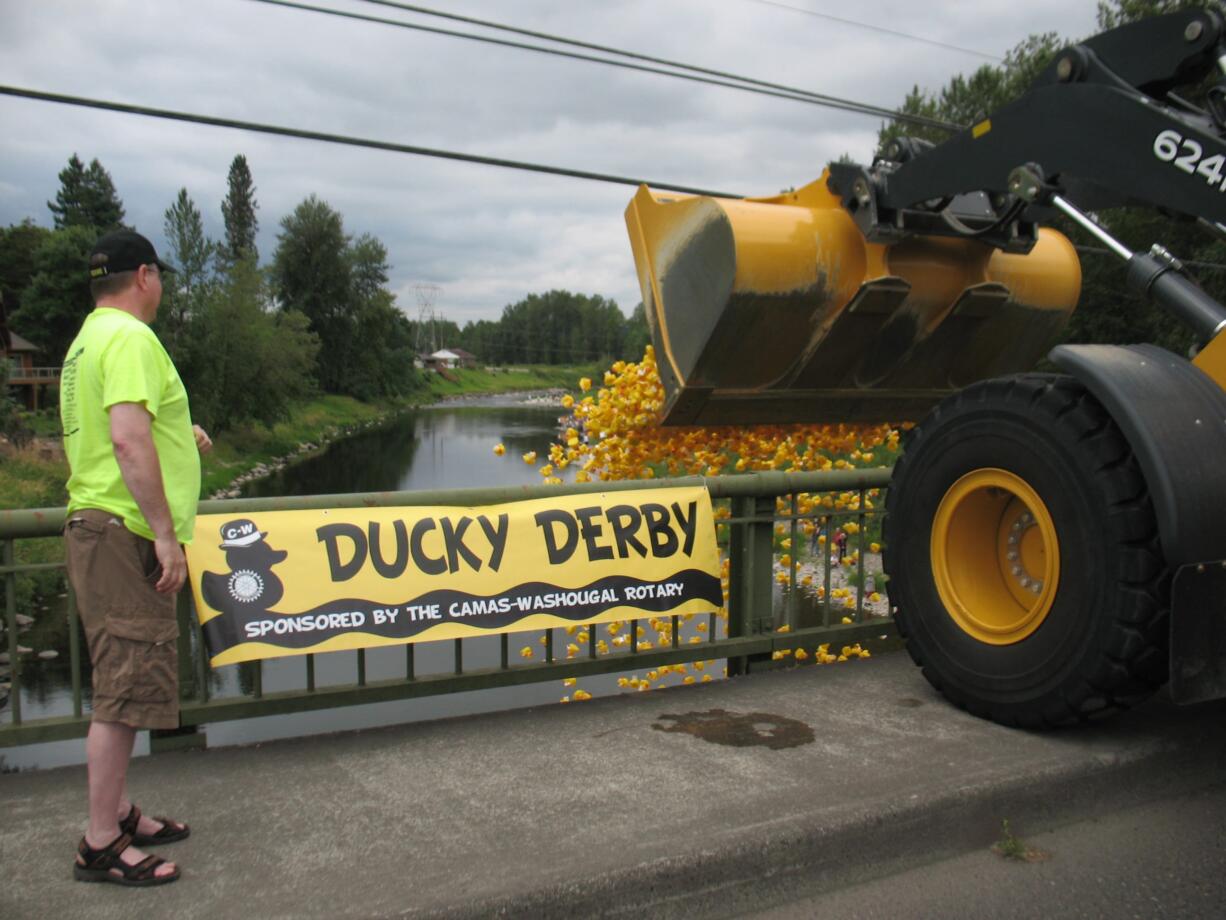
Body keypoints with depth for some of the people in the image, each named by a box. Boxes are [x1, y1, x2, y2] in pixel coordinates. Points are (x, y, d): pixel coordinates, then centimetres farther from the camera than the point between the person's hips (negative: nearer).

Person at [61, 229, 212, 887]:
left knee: (122, 684, 17)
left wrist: (178, 438, 31)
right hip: (123, 533, -11)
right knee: (125, 689, -5)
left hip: (99, 529, 11)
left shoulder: (88, 339, 19)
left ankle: (118, 814, 28)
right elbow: (128, 438, -25)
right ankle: (101, 846, 4)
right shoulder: (130, 337, -13)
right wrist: (165, 532, -24)